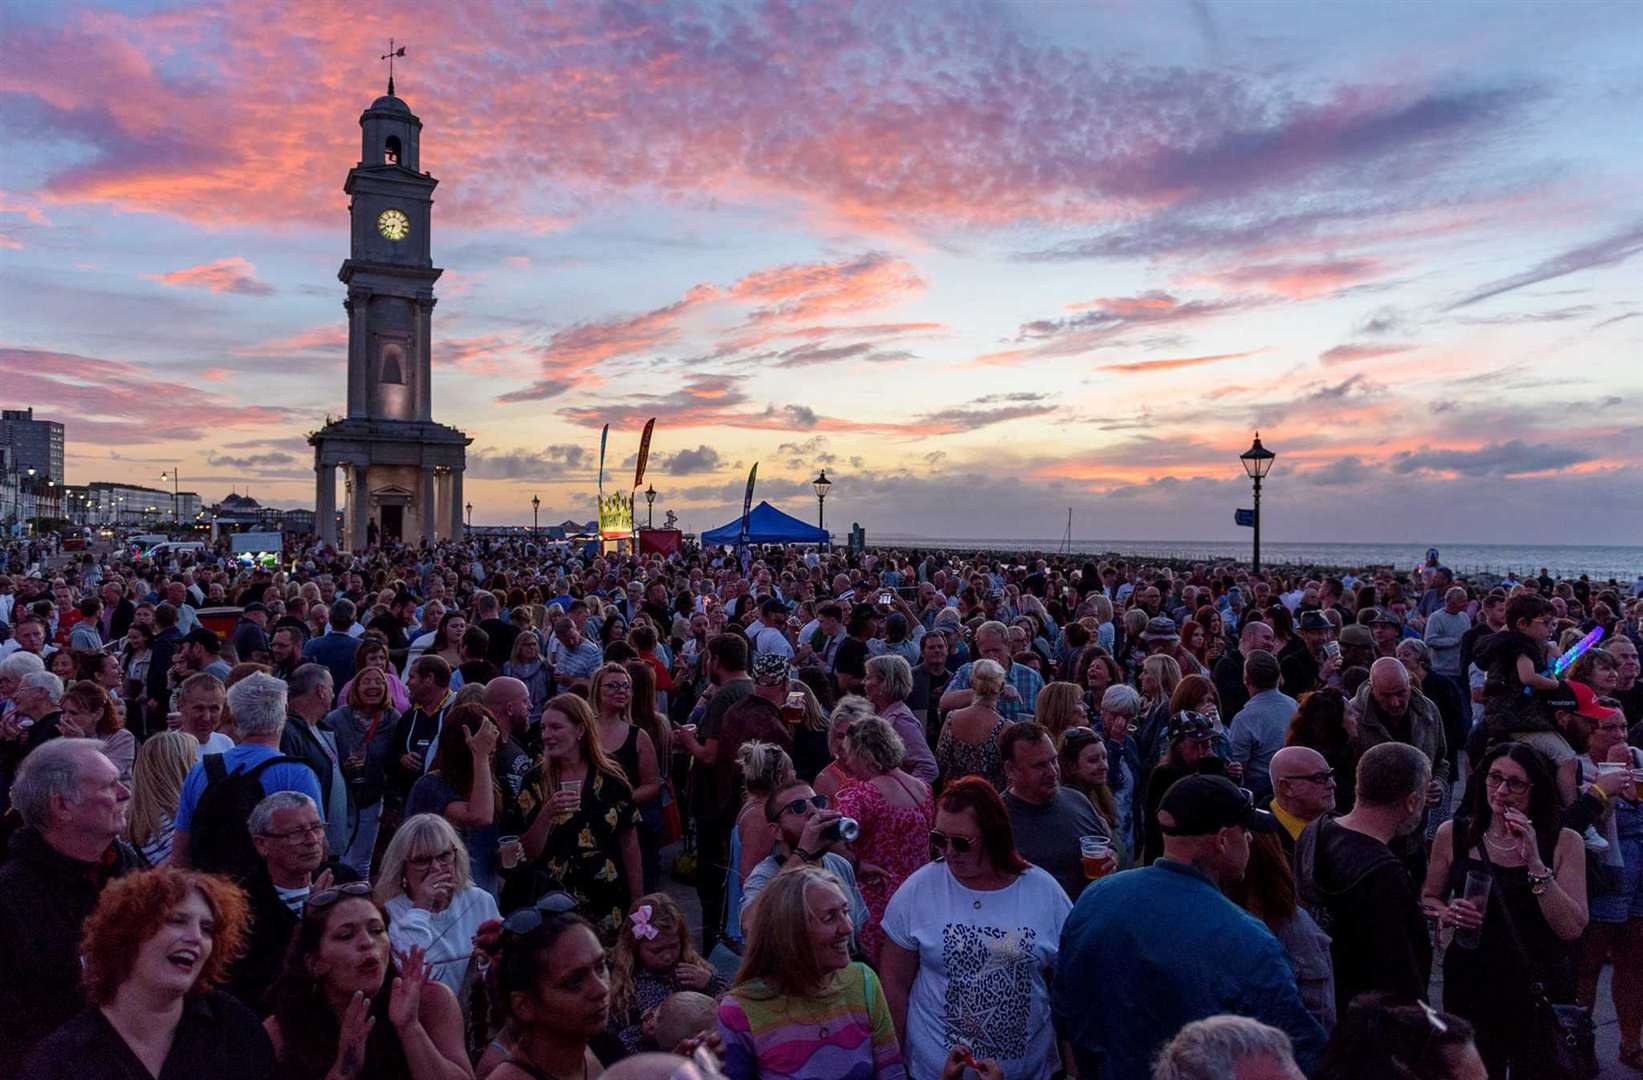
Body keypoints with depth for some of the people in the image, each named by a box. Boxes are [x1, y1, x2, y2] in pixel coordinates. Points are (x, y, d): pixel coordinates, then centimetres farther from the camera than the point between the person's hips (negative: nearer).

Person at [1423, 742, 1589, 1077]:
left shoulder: (1565, 843, -4)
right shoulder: (1452, 833, -2)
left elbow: (1572, 929, -12)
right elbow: (1429, 900, 9)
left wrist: (1535, 862, -20)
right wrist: (1448, 913, -12)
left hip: (1541, 988, 0)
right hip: (1470, 986, 1)